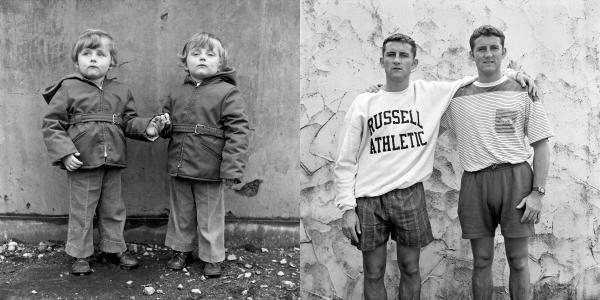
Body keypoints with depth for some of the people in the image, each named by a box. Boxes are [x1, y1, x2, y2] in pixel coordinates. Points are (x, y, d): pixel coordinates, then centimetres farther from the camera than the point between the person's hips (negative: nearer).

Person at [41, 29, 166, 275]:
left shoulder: (120, 91, 8)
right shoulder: (68, 89, -5)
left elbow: (129, 121, 11)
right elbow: (51, 124, -5)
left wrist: (146, 127, -10)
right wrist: (64, 152, -16)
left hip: (113, 162, 4)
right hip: (82, 162, -4)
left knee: (113, 209, 16)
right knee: (81, 211, 7)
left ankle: (113, 249, 32)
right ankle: (80, 255, 21)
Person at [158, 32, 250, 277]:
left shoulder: (228, 93, -8)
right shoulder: (175, 93, 7)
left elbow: (237, 131, -13)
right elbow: (167, 124, 20)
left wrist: (232, 168, -18)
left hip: (209, 169, -5)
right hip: (178, 167, 5)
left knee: (210, 217, 7)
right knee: (180, 211, 18)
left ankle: (212, 257, 23)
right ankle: (180, 250, 36)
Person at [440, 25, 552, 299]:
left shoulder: (523, 92, 3)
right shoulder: (457, 97, 8)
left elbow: (541, 146, 3)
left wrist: (538, 192, -5)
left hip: (515, 177, -1)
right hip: (474, 182, 2)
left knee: (518, 261, 4)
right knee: (482, 260, 8)